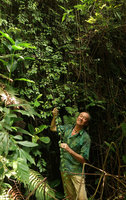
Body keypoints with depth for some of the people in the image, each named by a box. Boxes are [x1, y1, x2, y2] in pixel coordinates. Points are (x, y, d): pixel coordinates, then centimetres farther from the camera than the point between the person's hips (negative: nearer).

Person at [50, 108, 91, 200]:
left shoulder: (85, 138, -14)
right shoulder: (68, 128, 3)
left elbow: (83, 160, -16)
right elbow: (53, 128, 20)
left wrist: (69, 150, -26)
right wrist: (55, 116, 2)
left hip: (77, 172, -5)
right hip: (64, 169, 5)